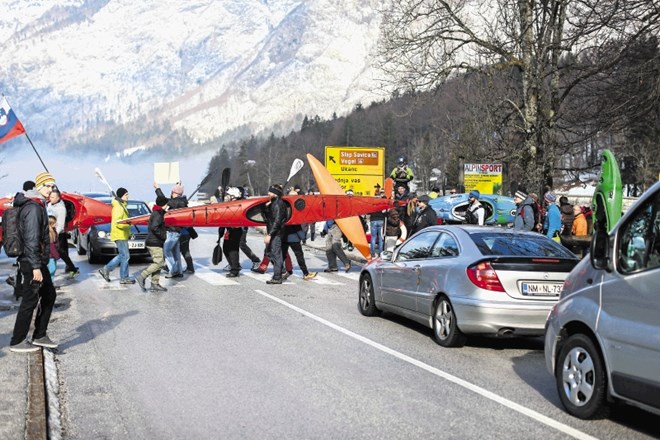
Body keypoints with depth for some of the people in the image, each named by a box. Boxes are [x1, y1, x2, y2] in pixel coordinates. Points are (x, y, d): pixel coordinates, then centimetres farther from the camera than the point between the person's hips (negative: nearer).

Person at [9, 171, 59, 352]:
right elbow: (31, 239, -23)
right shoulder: (33, 208, -17)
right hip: (31, 263, -10)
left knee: (49, 295, 15)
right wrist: (36, 267, -25)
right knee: (30, 300, -4)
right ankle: (17, 342, 4)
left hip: (39, 262, 10)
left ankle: (40, 336, 22)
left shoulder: (39, 206, 15)